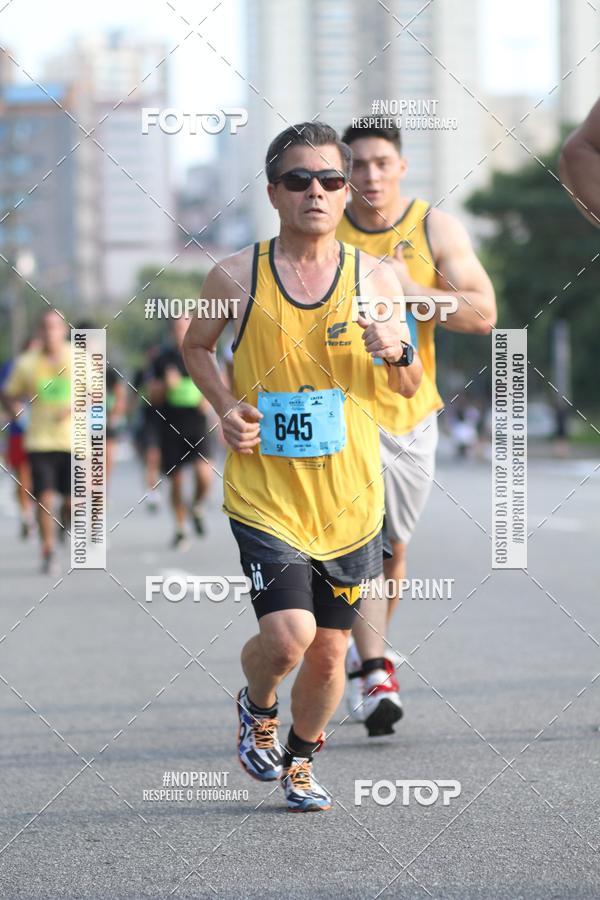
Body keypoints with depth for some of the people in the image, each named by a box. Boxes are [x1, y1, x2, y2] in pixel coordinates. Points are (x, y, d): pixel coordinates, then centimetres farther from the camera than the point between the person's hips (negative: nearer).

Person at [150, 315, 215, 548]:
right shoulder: (163, 359, 5)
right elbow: (153, 396, 6)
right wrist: (166, 385, -14)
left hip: (198, 425, -1)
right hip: (171, 427, 1)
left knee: (204, 472, -21)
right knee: (176, 481, 4)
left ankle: (197, 506, 10)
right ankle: (181, 530, 20)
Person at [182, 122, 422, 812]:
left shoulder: (373, 278, 0)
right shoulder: (237, 277, -4)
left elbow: (409, 387, 10)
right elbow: (196, 347, 14)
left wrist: (399, 353, -13)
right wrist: (226, 408, -3)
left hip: (349, 499, 2)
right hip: (264, 494, -2)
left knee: (329, 652, 9)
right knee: (288, 634, -18)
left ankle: (300, 759, 36)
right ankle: (256, 707, 17)